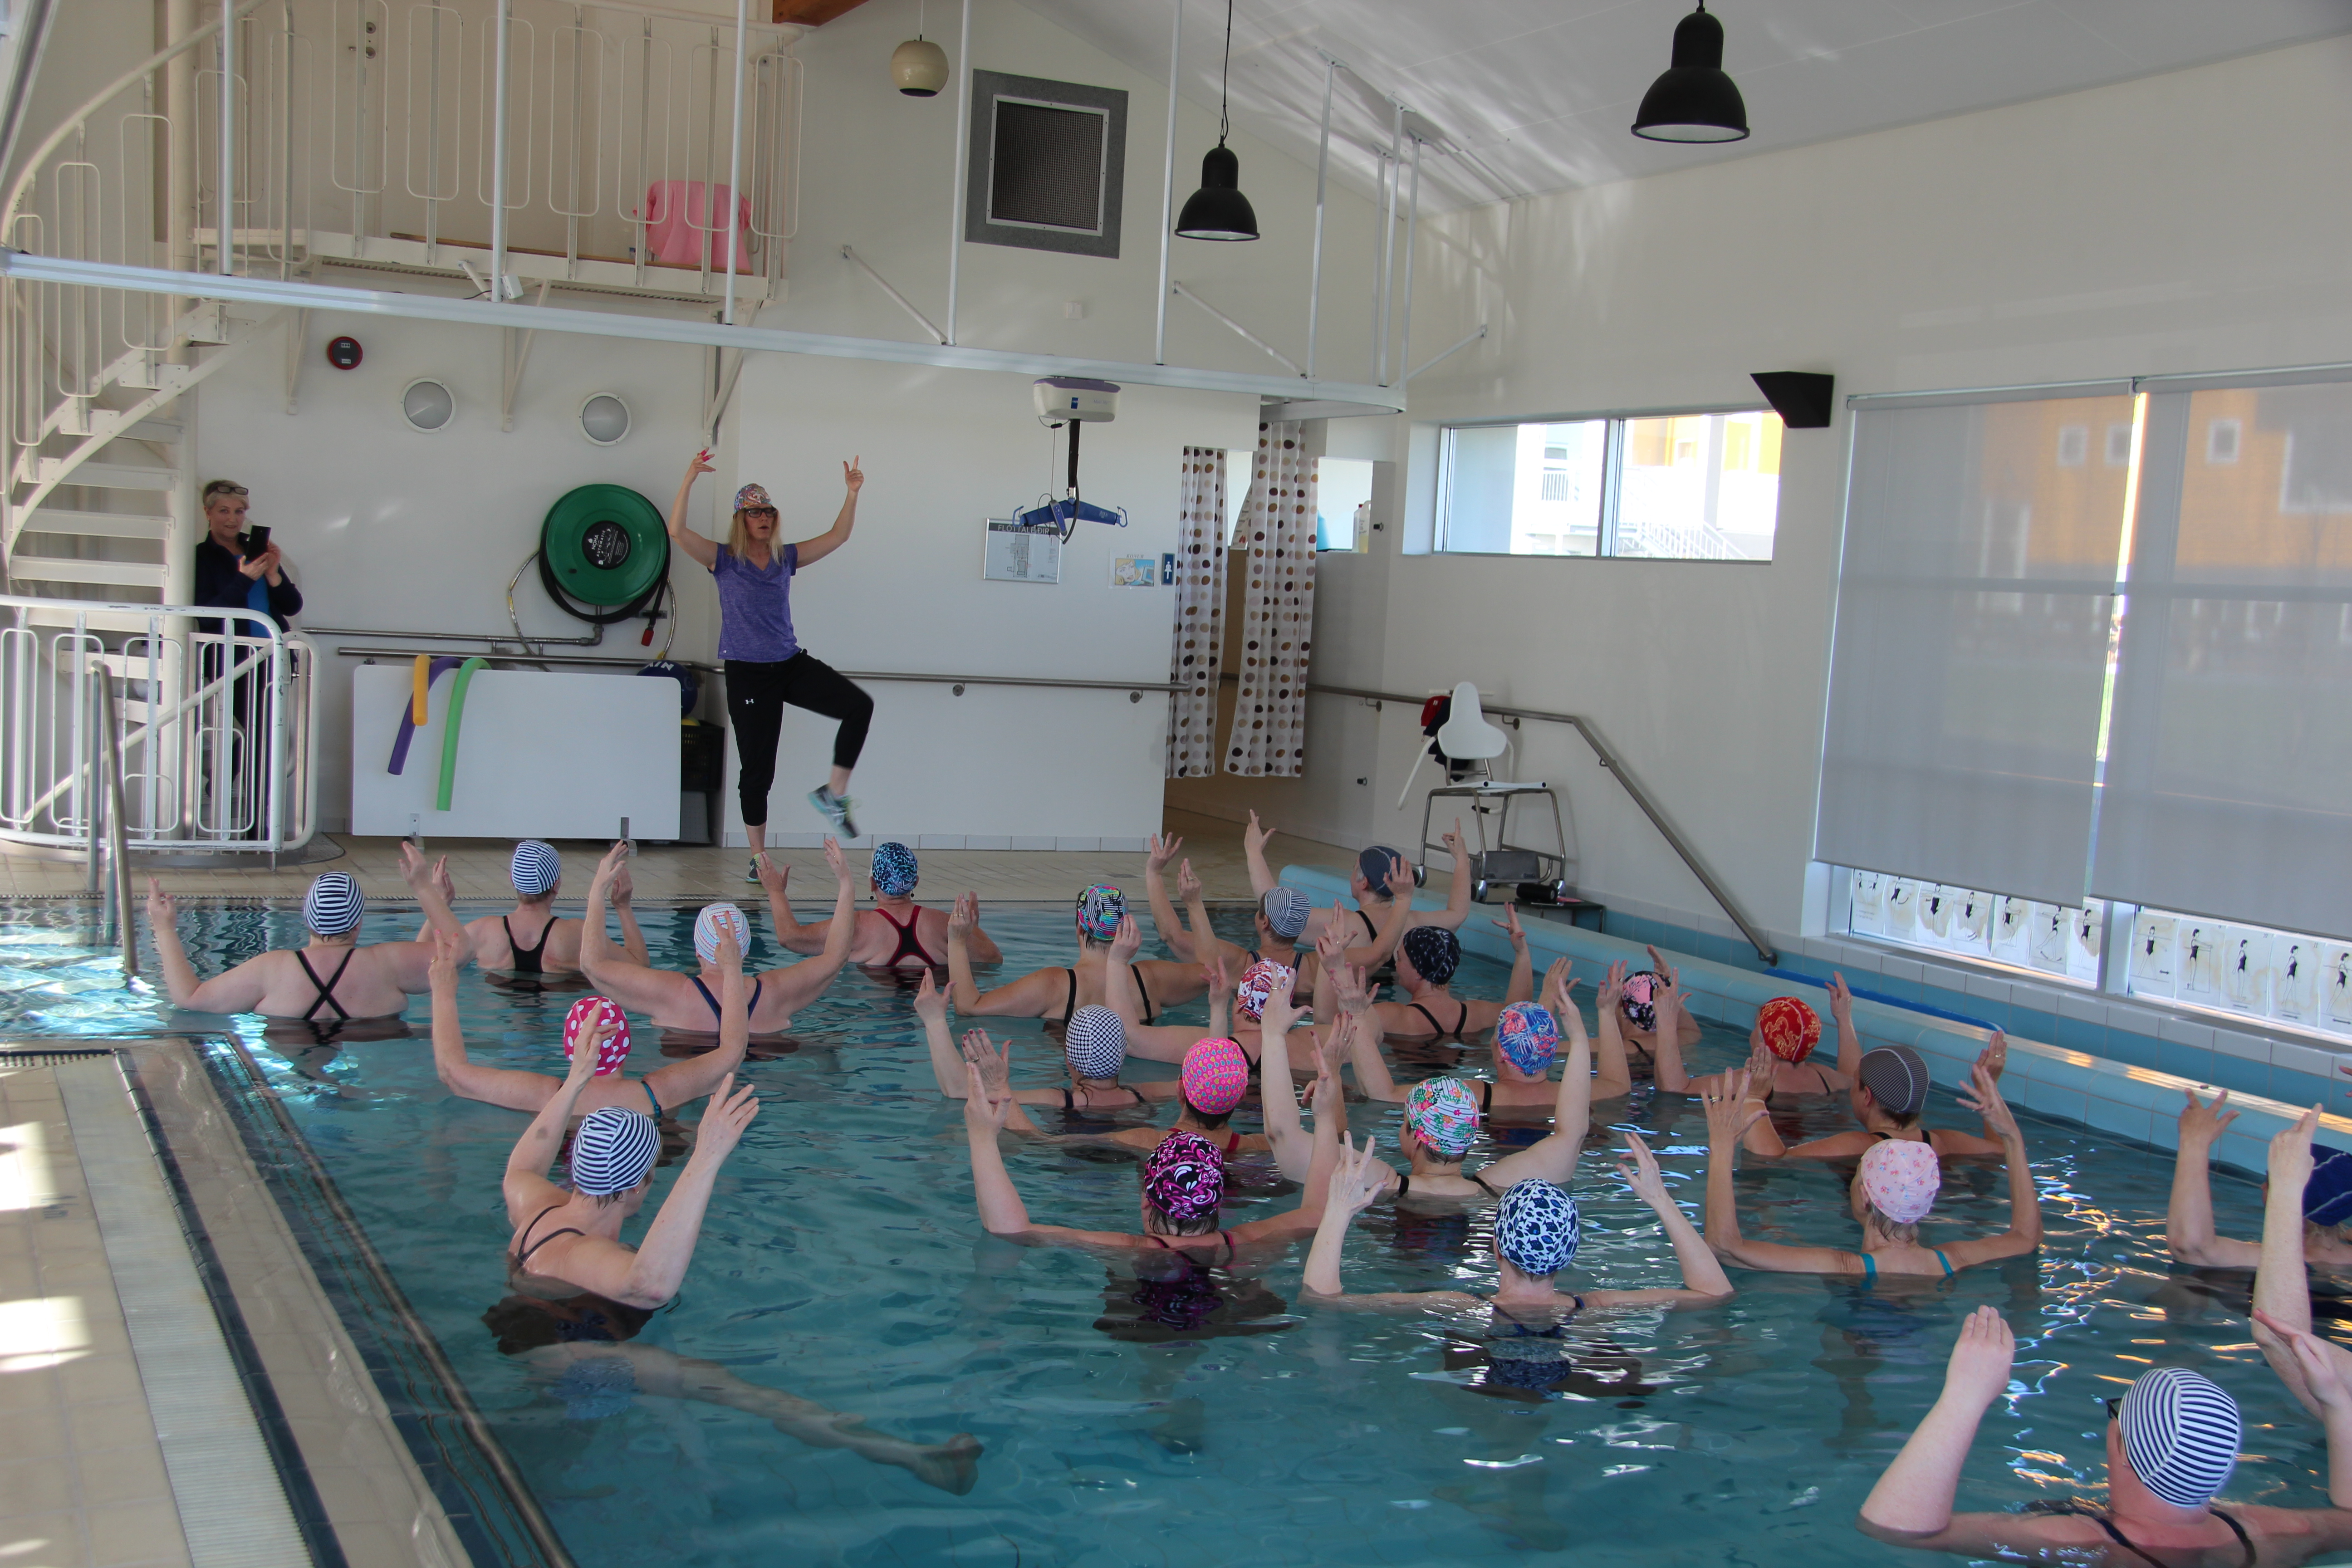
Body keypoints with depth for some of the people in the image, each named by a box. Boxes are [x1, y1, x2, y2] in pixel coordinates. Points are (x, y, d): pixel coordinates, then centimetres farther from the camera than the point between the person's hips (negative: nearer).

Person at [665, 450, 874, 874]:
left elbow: (838, 537, 12)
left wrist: (852, 493, 1)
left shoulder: (786, 558, 9)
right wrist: (689, 480, -24)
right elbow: (677, 532, -16)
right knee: (756, 768, 2)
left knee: (859, 705, -17)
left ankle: (834, 792, -5)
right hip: (748, 674, -4)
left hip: (792, 664, 4)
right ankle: (758, 858, 15)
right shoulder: (723, 559, -2)